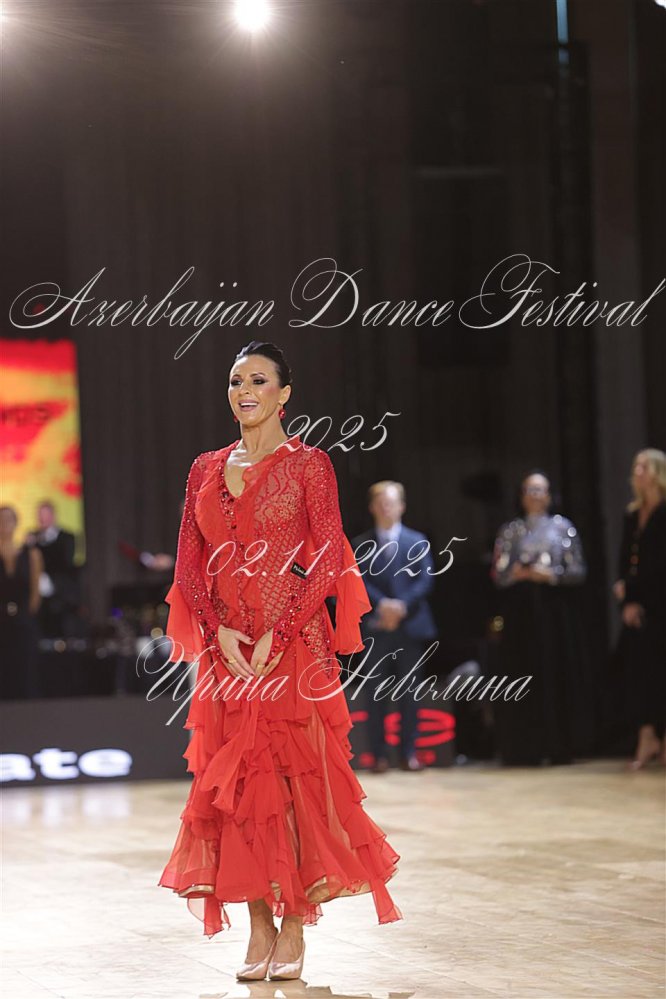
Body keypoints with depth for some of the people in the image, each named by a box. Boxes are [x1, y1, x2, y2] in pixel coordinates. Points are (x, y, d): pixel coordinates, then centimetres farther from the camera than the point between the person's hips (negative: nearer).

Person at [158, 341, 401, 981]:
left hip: (293, 645, -4)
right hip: (226, 649, 4)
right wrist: (222, 633, -6)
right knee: (235, 781, 3)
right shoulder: (206, 470, 12)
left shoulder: (307, 465, -1)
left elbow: (327, 561, -7)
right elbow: (189, 566, 9)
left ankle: (294, 928, 3)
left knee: (295, 777, -4)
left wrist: (277, 635, -14)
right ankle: (259, 928, 10)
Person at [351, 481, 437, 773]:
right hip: (376, 627, -1)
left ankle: (409, 753, 7)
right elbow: (360, 582, -2)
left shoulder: (417, 541, 9)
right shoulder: (361, 544, 7)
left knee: (408, 692, 3)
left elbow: (425, 579, 0)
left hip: (410, 624, 1)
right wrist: (381, 605, -18)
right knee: (376, 694, 0)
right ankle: (379, 755, 2)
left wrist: (402, 605, -14)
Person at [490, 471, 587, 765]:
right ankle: (524, 749, -1)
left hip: (555, 612, 0)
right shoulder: (510, 531, 8)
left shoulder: (563, 527, 6)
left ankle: (559, 748, 2)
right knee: (523, 678, -2)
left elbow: (579, 571, 1)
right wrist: (519, 574, -16)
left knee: (559, 676, -2)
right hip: (521, 613, 0)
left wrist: (551, 575, -13)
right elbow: (498, 574, 3)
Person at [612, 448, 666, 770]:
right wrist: (626, 601, -2)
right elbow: (625, 562, 11)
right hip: (636, 605, 6)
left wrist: (633, 593, -10)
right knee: (636, 668, -1)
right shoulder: (632, 515, 15)